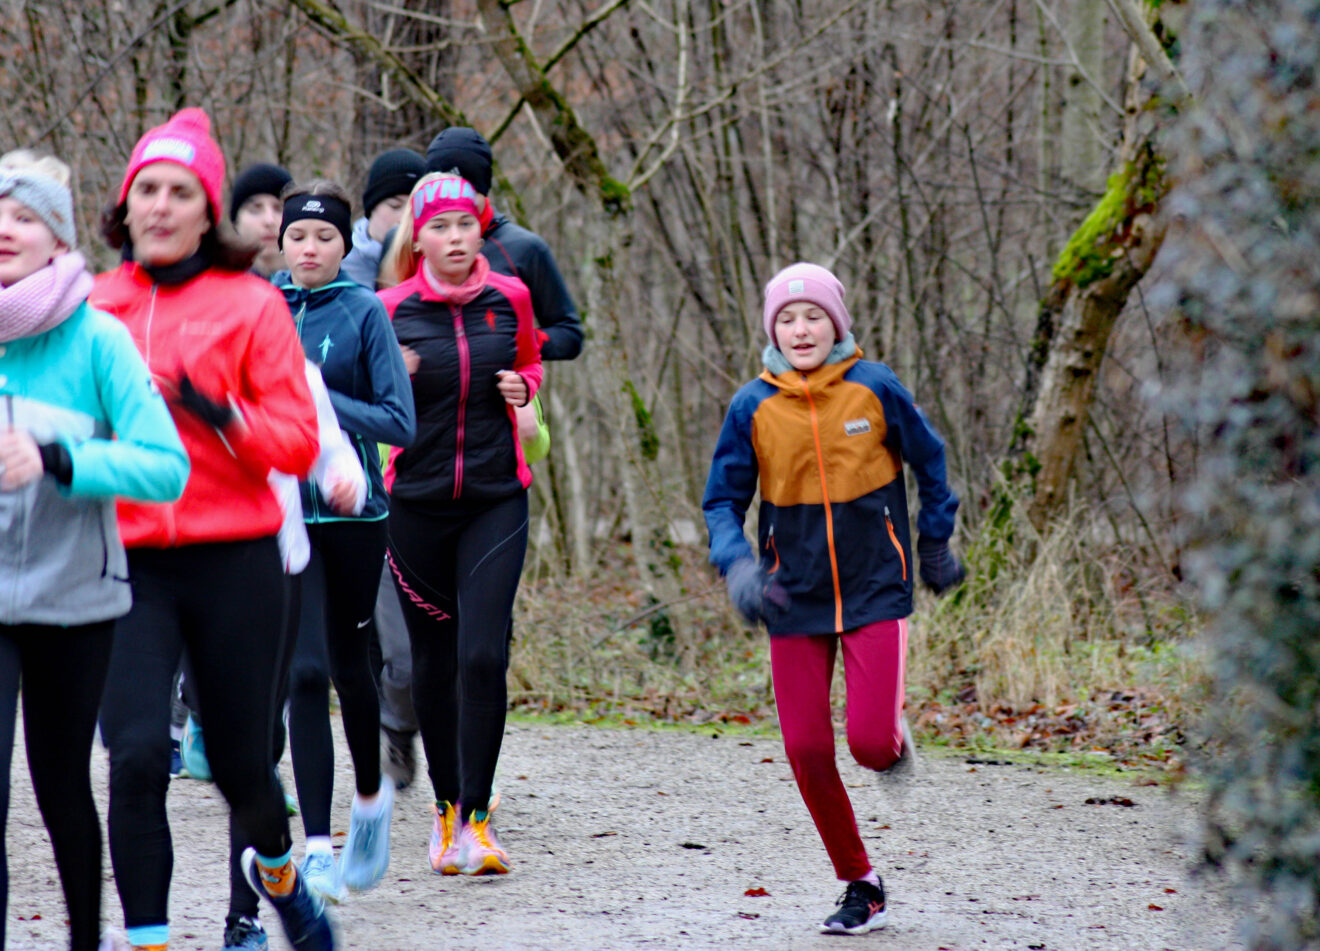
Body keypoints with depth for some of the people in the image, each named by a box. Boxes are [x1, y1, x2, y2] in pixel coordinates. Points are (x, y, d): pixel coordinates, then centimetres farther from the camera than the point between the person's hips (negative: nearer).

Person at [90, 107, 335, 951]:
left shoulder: (250, 304, 0)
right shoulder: (91, 308, 7)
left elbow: (298, 440, -3)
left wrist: (218, 414, -18)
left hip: (233, 559, -1)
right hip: (126, 564, 1)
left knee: (240, 759, 11)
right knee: (137, 754, -15)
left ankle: (277, 869, 43)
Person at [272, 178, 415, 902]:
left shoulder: (364, 312, -5)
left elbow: (400, 423, -10)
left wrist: (320, 402, -17)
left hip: (353, 510, -1)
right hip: (283, 511, 1)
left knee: (349, 665, 13)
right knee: (305, 672, -10)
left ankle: (371, 797, 41)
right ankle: (318, 847, -10)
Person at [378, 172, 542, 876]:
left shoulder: (509, 299, 3)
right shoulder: (392, 310, -2)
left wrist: (521, 388, -1)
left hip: (496, 499, 0)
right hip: (418, 500, 0)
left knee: (483, 655, -13)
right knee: (434, 659, 8)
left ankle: (477, 816, -6)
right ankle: (446, 805, 25)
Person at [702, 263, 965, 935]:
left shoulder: (874, 389, -5)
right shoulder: (753, 408, -4)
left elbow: (929, 462, 10)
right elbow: (723, 501, 2)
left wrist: (935, 543, 15)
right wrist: (737, 566, -16)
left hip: (875, 590, -2)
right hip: (795, 601, 2)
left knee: (869, 741, -14)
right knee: (806, 751, -1)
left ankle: (895, 740, 26)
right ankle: (860, 887, 15)